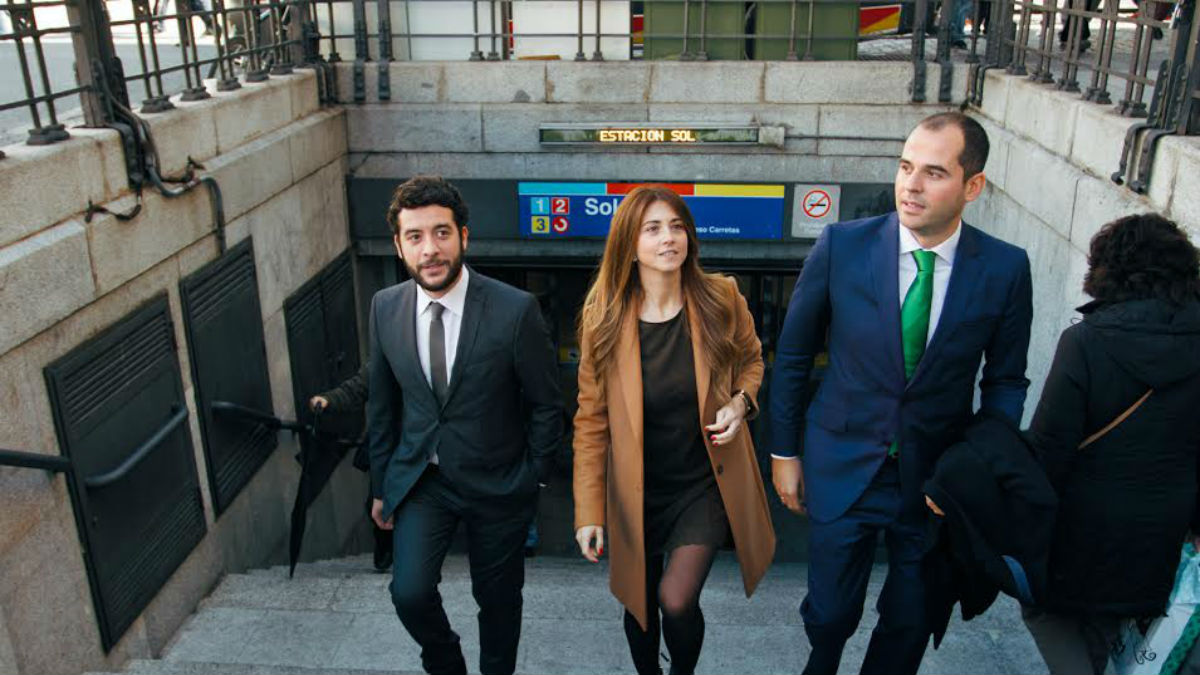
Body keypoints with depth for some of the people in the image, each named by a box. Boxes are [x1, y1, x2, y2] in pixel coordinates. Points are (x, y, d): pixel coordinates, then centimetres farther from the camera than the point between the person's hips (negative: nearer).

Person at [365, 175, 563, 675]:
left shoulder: (515, 310, -20)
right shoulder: (386, 307, -6)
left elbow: (546, 405, -9)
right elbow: (382, 404, 5)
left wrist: (530, 482, -5)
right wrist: (381, 486, 10)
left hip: (496, 483, -2)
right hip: (420, 479, 2)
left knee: (498, 600, 14)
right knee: (409, 592, -9)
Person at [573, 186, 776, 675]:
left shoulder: (722, 300, -11)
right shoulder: (604, 320, -12)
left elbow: (751, 360, 10)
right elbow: (591, 420, -6)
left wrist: (741, 401, -12)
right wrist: (588, 512, -7)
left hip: (705, 483, -1)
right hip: (636, 492, 1)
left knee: (676, 601, -14)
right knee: (639, 605, 16)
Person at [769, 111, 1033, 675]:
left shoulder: (1005, 269, -10)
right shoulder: (841, 245, -12)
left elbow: (1005, 381, 3)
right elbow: (792, 355, -2)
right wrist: (783, 451, 2)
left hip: (937, 478, 1)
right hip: (844, 468, -1)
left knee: (910, 626, 16)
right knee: (830, 613, 11)